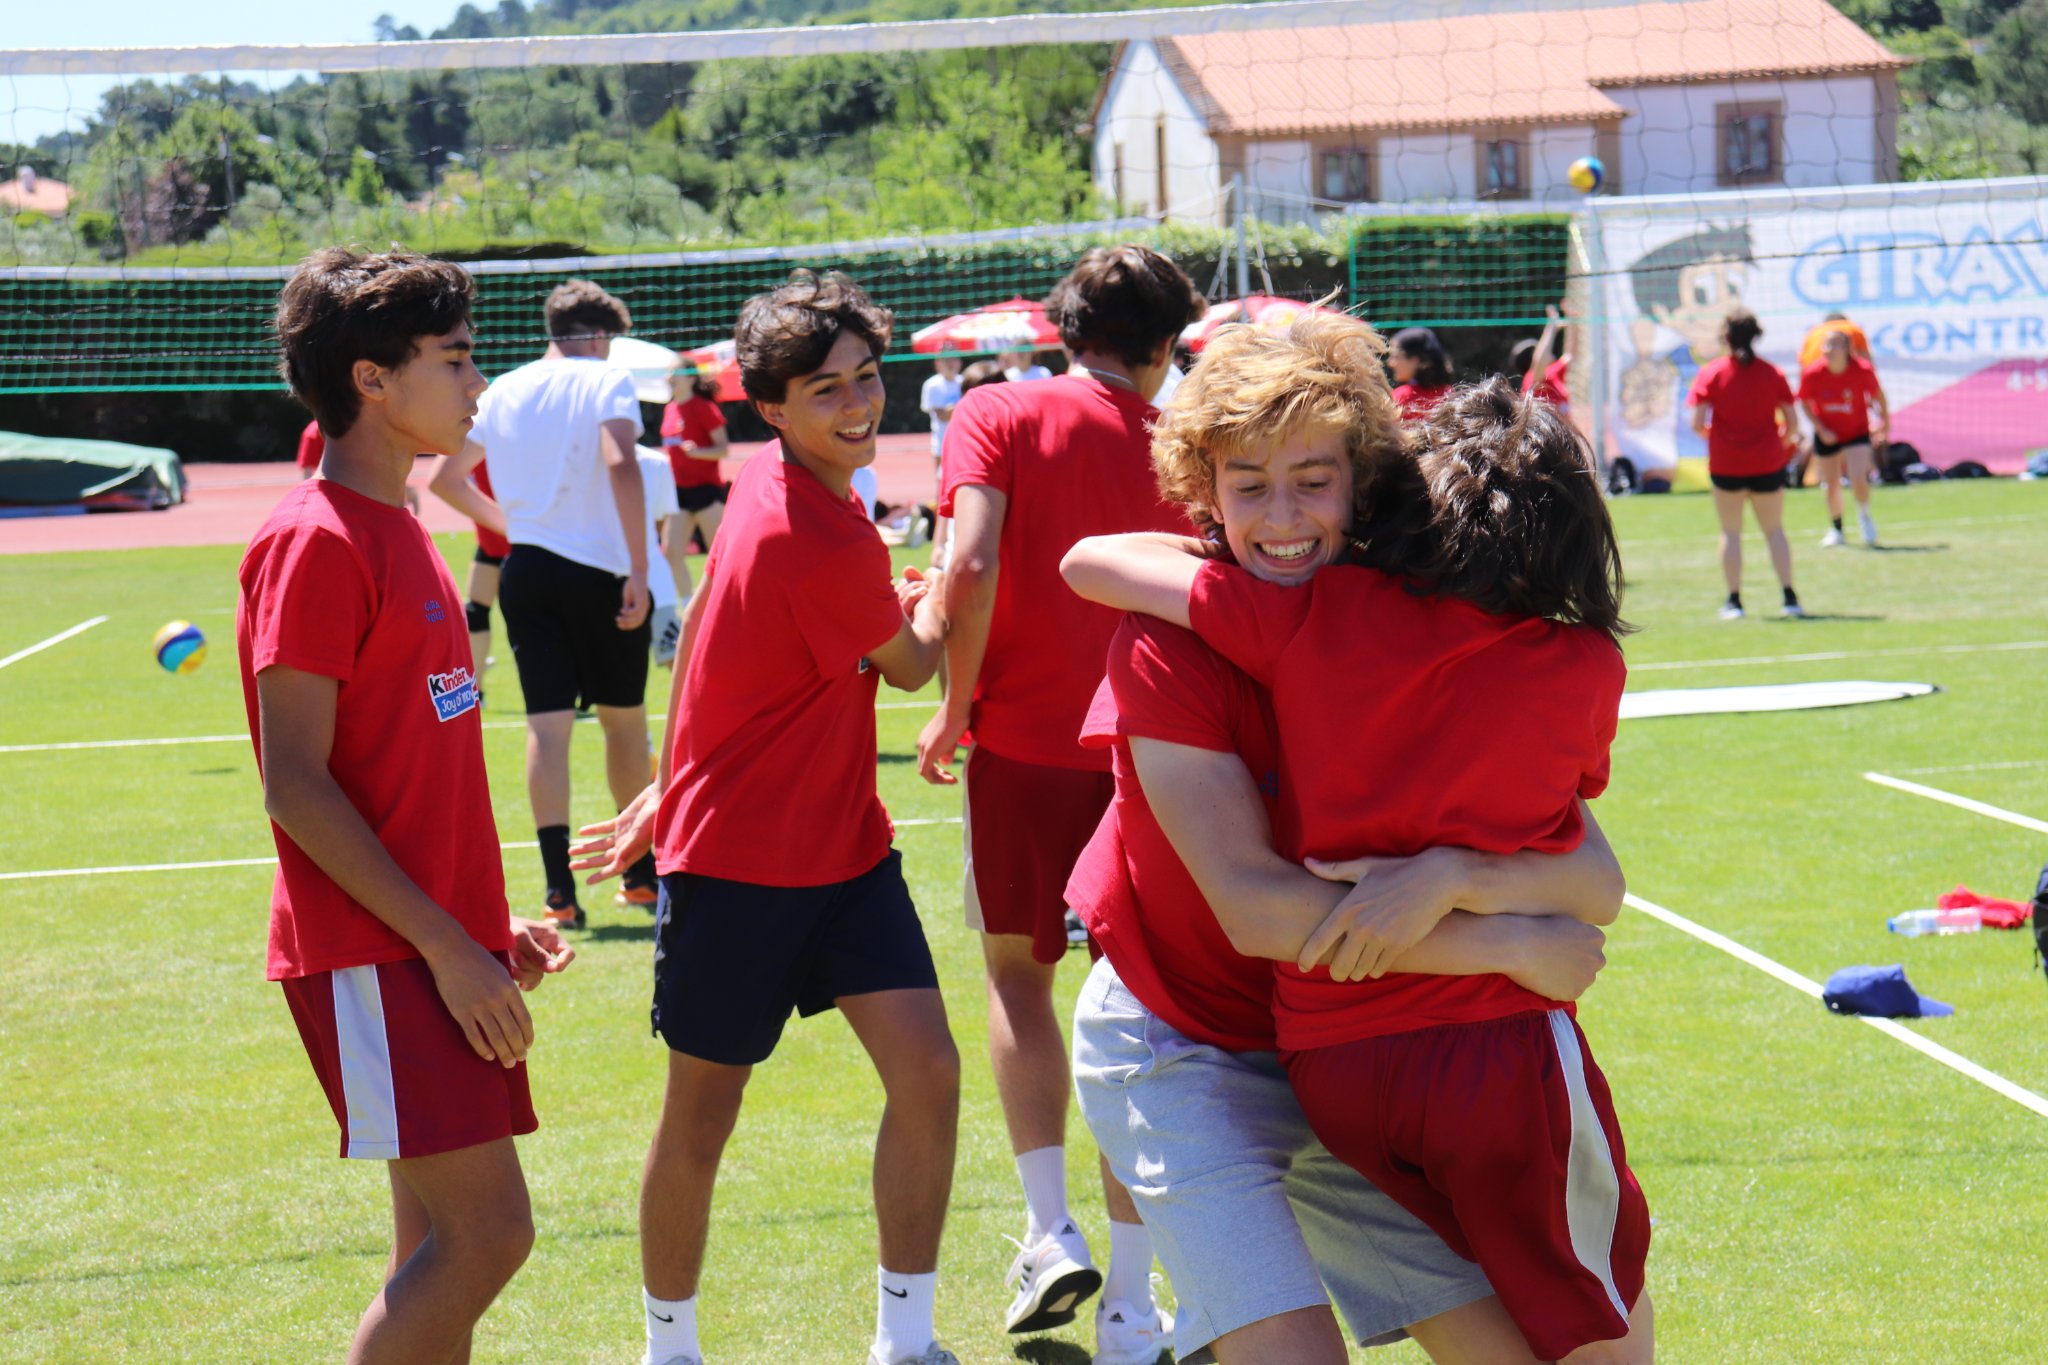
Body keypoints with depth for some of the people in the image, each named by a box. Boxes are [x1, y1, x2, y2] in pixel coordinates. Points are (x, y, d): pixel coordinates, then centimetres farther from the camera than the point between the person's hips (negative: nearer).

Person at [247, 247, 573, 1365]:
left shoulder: (398, 531, 16)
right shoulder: (314, 543, -13)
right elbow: (294, 787, -17)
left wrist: (486, 922, 15)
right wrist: (446, 943, -18)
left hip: (437, 948, 9)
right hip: (370, 958, -9)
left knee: (443, 1252, 8)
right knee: (488, 1231, -15)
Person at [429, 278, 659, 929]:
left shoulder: (503, 392, 11)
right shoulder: (607, 380, -4)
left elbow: (446, 479, 19)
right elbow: (620, 464, -20)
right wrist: (639, 570, -21)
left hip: (526, 572, 3)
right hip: (601, 570, -3)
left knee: (547, 723, 0)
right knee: (624, 720, 12)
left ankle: (559, 886, -12)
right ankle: (641, 874, 22)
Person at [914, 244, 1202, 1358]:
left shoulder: (998, 415, -1)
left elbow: (972, 566, -14)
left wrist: (953, 709, -4)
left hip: (1023, 738, -1)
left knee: (1017, 973, 19)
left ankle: (1051, 1232, 7)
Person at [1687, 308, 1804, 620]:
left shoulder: (1710, 374, -6)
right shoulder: (1773, 373, -1)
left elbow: (1697, 423, -11)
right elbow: (1792, 422, -1)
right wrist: (1781, 444, 18)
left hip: (1726, 463, -1)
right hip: (1767, 463, 1)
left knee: (1730, 532, 9)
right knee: (1774, 530, 12)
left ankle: (1734, 601, 7)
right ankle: (1789, 597, 6)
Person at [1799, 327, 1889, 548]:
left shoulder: (1862, 371, -22)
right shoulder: (1812, 374, -20)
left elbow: (1878, 395, -3)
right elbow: (1805, 403, -4)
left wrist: (1885, 420, 6)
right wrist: (1821, 430, -10)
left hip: (1857, 432, -1)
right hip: (1827, 435, 1)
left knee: (1858, 480, -16)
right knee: (1832, 486, 9)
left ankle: (1864, 516, 16)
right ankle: (1836, 529, 33)